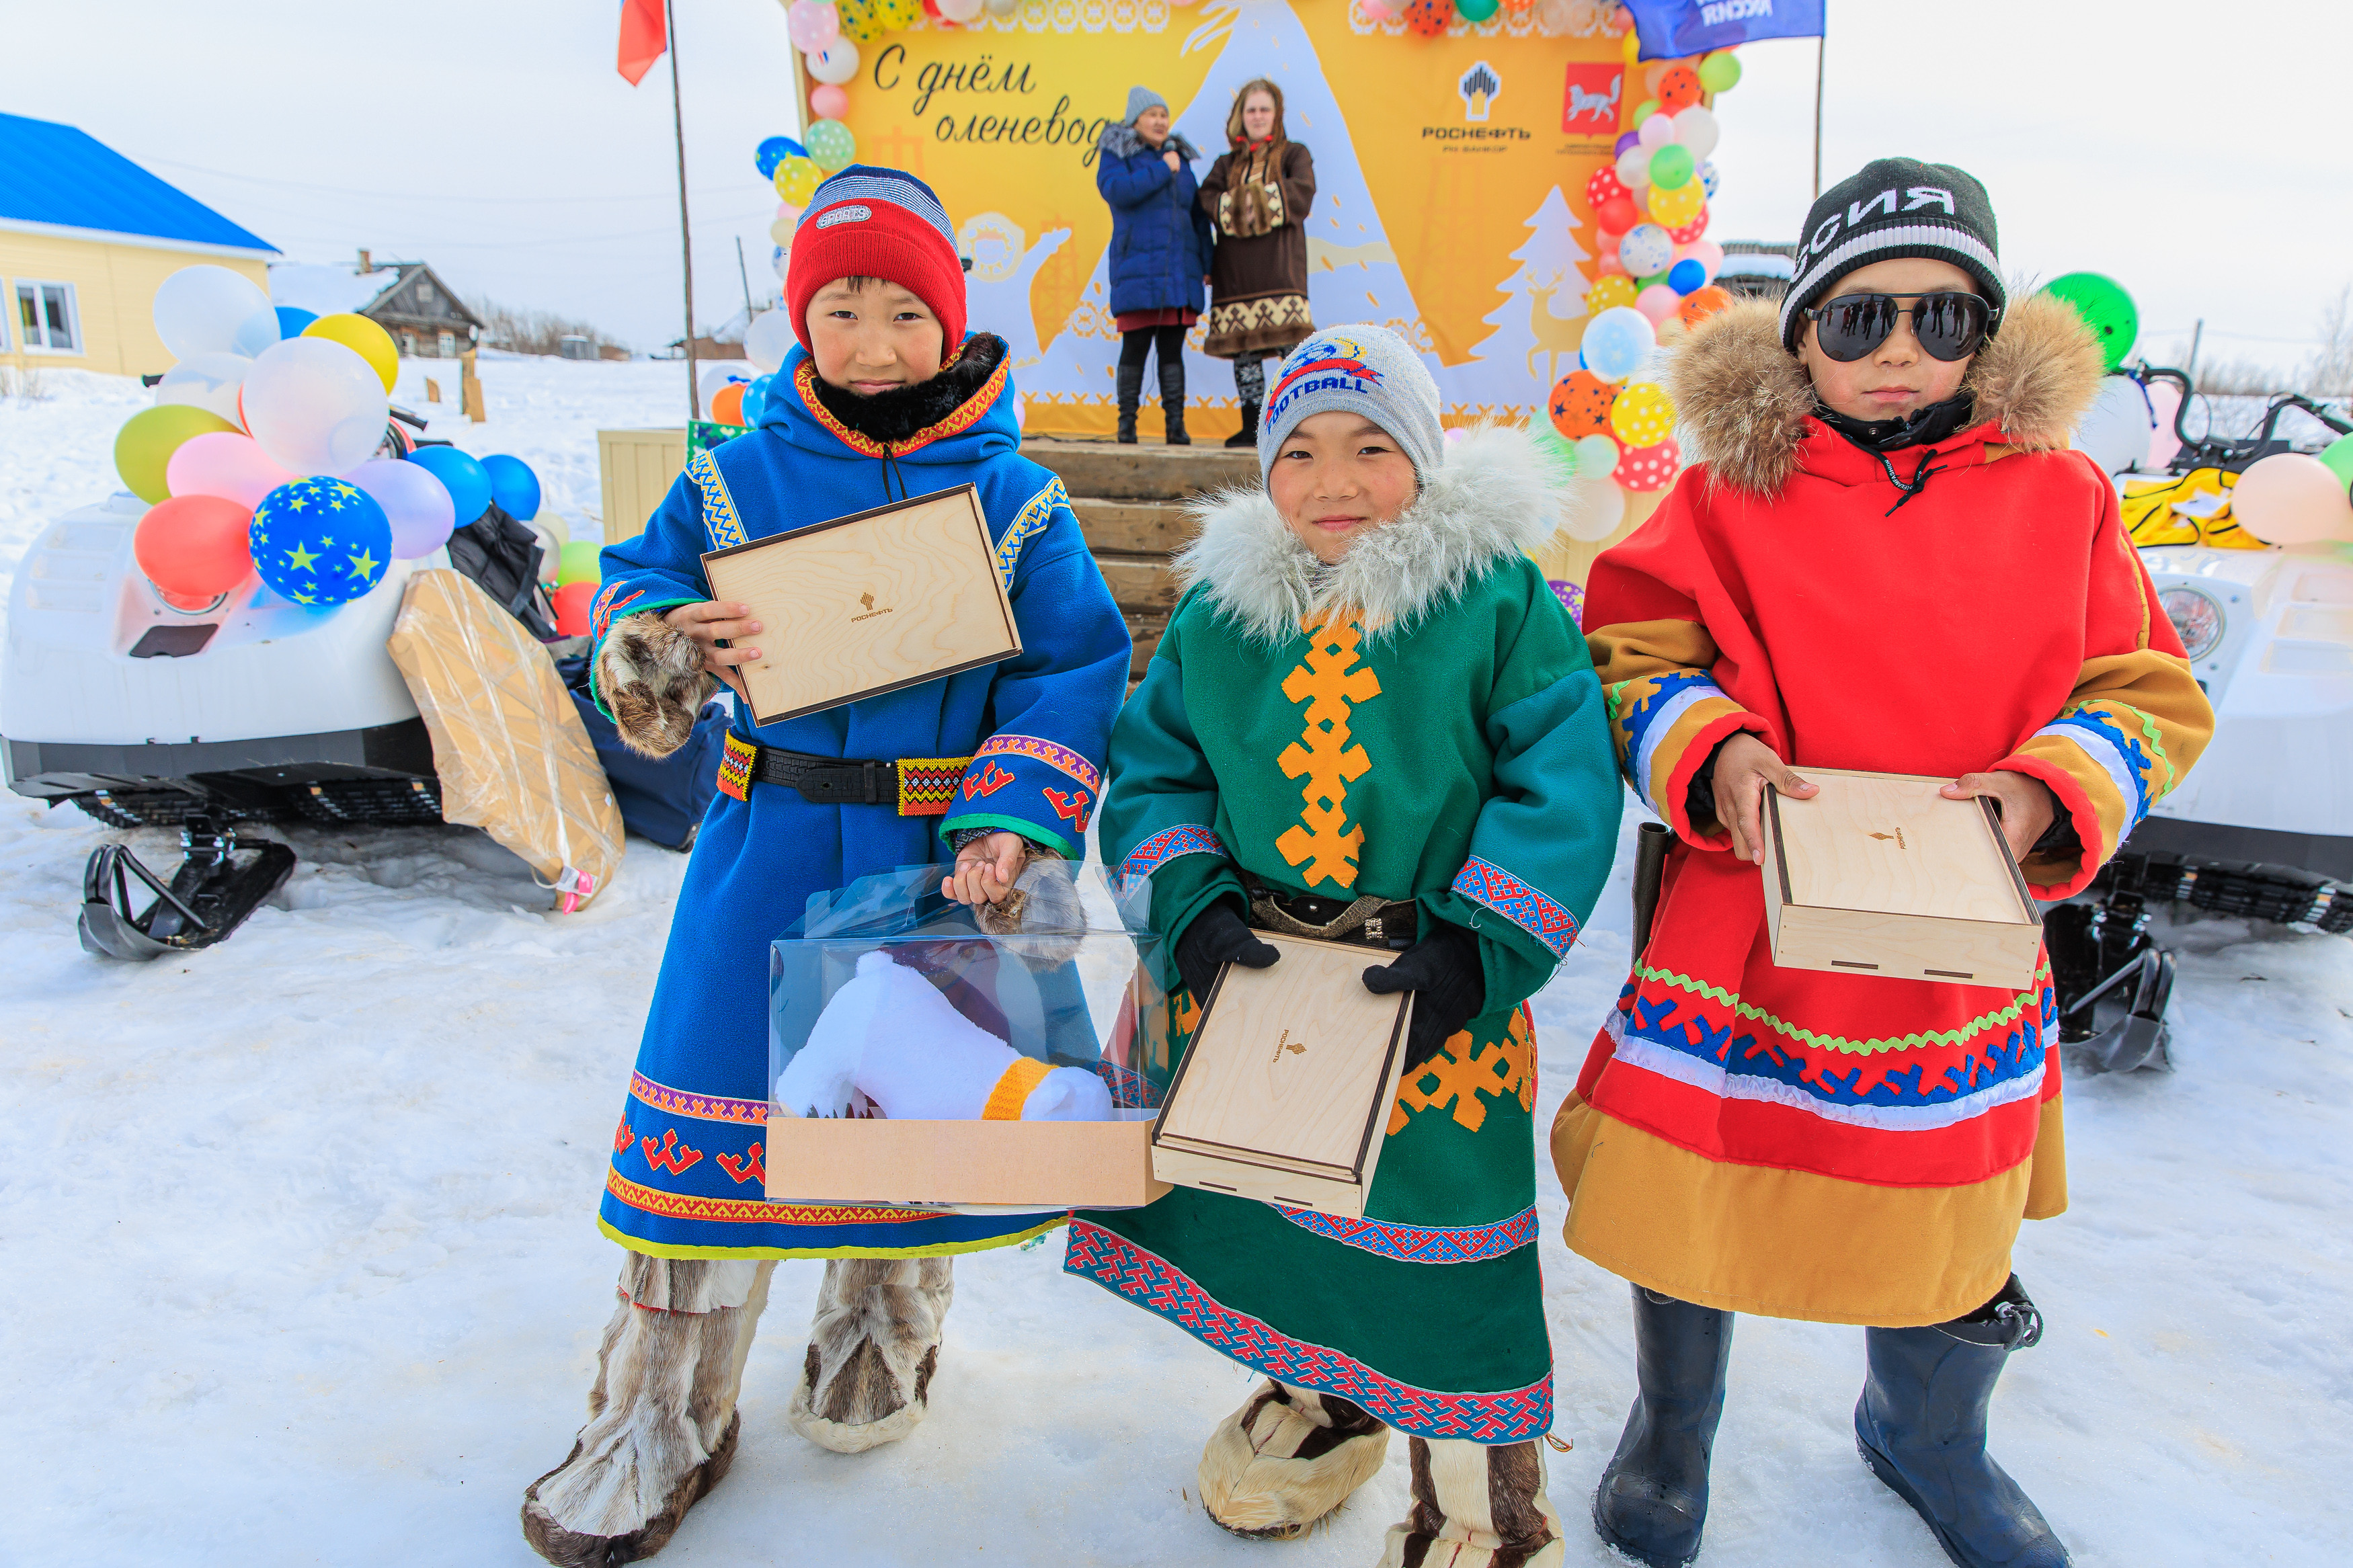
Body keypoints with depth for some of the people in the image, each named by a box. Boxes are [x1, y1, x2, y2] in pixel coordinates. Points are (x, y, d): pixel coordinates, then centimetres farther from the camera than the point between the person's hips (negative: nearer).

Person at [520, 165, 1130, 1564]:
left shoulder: (1017, 499, -2)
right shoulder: (737, 483, 2)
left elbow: (1075, 671, -5)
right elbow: (640, 582, 9)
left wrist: (1012, 823, -18)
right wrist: (658, 643, -16)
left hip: (938, 859, 0)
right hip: (770, 855, 1)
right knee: (711, 1103, 4)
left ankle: (882, 1334, 42)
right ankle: (662, 1418, 23)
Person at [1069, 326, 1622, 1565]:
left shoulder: (1499, 600, -8)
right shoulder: (1219, 611, 2)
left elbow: (1563, 788, -12)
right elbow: (1151, 771, 5)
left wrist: (1479, 951, -20)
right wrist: (1192, 906, -11)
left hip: (1433, 1002, -3)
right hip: (1247, 987, 4)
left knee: (1440, 1252, 9)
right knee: (1267, 1208, 21)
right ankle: (1324, 1388, 52)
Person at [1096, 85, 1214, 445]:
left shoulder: (1181, 159, 18)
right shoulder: (1116, 155, 5)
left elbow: (1198, 215, 18)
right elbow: (1117, 190, -17)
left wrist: (1207, 261, 11)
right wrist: (1162, 169, -10)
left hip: (1179, 272, 4)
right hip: (1137, 270, -4)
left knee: (1172, 348, 3)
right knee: (1135, 347, -3)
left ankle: (1175, 424, 4)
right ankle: (1127, 421, 5)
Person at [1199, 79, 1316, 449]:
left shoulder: (1293, 154, 14)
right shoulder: (1227, 163, 20)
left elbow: (1302, 190, -7)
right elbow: (1208, 196, 2)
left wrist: (1260, 199, -14)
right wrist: (1236, 207, -15)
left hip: (1279, 262, -3)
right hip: (1235, 267, 4)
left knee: (1289, 342, -15)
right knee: (1242, 345, 1)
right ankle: (1252, 425, 7)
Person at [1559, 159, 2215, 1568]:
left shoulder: (2061, 496, 1)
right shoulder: (1732, 497, -4)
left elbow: (2148, 694, 4)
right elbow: (1631, 657, -2)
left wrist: (2049, 790, -15)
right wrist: (1712, 756, -20)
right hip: (1743, 938, -2)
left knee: (1950, 1226, 20)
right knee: (1695, 1200, 11)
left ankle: (1929, 1444, 54)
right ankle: (1672, 1433, 43)